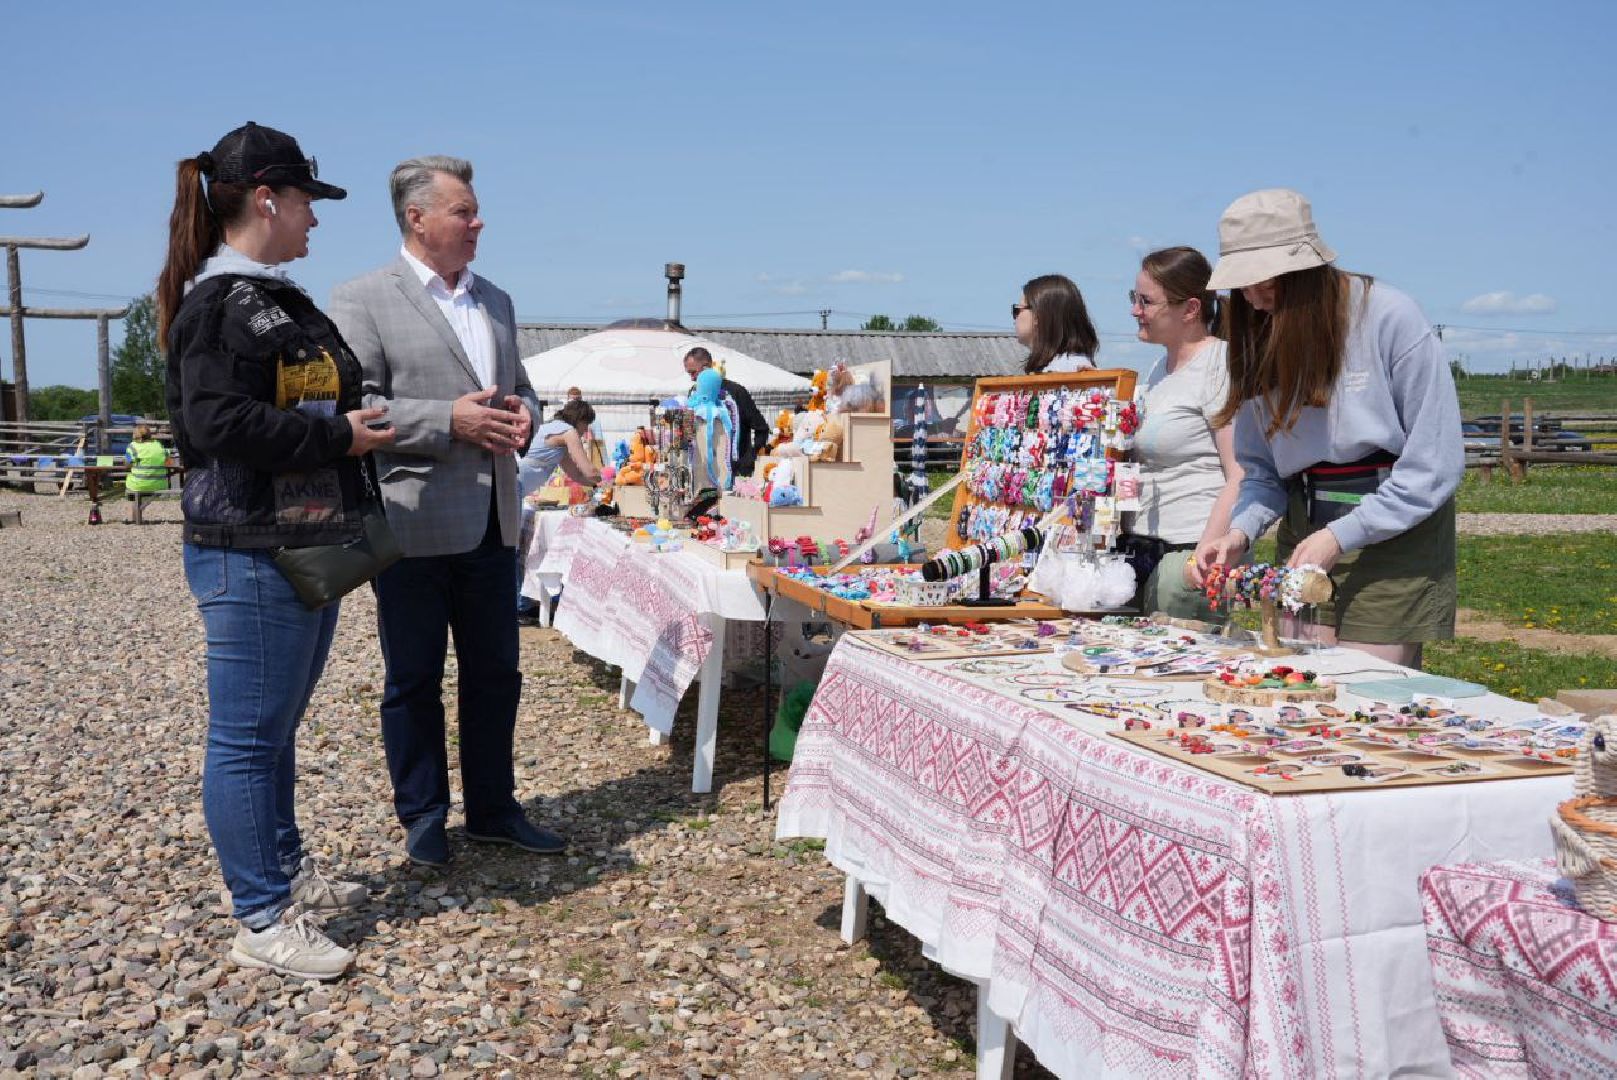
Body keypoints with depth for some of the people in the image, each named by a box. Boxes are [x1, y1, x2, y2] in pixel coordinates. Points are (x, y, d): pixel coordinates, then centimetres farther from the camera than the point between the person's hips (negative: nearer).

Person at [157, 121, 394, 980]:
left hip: (308, 546, 10)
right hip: (251, 555, -10)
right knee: (248, 736, 0)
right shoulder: (221, 302, -14)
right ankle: (262, 921, 9)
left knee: (277, 726, 19)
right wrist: (339, 436, -19)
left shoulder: (277, 300, 17)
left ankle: (285, 869, 33)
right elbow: (217, 422, -26)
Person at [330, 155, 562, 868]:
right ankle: (423, 817, 22)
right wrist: (450, 421, -20)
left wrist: (521, 413, -1)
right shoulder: (362, 301, -5)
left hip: (493, 524, 6)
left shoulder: (496, 301, 15)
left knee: (495, 675, 14)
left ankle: (493, 809, 28)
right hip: (414, 528, -6)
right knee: (414, 682, 7)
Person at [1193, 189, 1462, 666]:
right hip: (1304, 534, 5)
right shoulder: (1261, 339, 3)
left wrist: (1343, 535, -16)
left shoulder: (1391, 317, -13)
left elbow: (1436, 463, -12)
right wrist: (1240, 532, -9)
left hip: (1394, 534, -4)